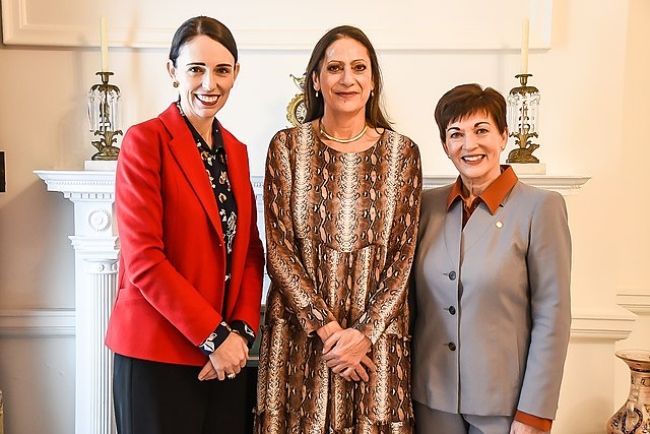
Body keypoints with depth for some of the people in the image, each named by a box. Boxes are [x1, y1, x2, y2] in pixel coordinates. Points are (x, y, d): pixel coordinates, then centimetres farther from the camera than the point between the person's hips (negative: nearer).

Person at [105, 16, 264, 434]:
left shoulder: (236, 150, 9)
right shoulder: (145, 140, -10)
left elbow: (250, 251, 8)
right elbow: (143, 259, -16)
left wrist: (241, 330, -5)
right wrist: (213, 335, -14)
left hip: (228, 351, 6)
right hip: (157, 352, -5)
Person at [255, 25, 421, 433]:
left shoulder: (402, 152, 0)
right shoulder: (287, 146, -2)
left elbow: (402, 257, -2)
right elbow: (279, 249, -5)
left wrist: (365, 333, -11)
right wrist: (326, 327, -12)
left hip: (378, 337, 1)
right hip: (299, 333, 0)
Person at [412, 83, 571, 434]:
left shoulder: (540, 207, -10)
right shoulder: (428, 205, 1)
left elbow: (552, 317, -11)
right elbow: (414, 299, 7)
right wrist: (403, 382, 8)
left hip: (503, 403, -3)